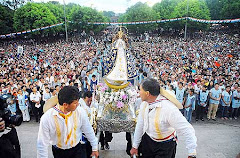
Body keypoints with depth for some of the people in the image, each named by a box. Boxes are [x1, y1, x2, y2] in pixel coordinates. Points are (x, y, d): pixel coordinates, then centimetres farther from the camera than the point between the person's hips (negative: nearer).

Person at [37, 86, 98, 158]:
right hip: (58, 152, 0)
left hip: (77, 149, 1)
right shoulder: (46, 118, -26)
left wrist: (94, 148, 5)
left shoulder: (80, 112, -20)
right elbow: (42, 144, -15)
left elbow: (89, 131, -6)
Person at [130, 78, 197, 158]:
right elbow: (140, 125, -4)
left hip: (165, 146, -5)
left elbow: (187, 130, -29)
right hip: (147, 140, 5)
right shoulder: (144, 103, -13)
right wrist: (135, 146, 4)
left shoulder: (169, 109, -34)